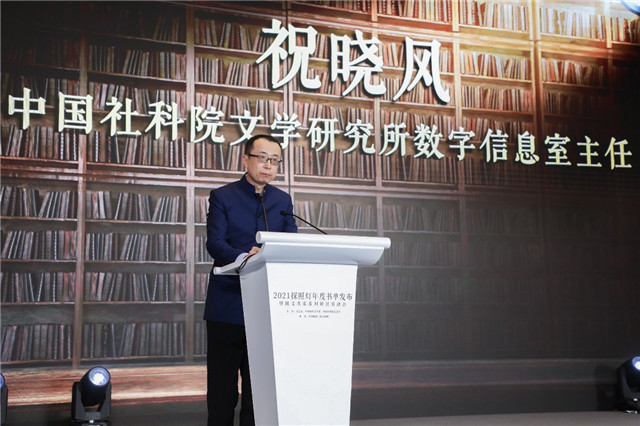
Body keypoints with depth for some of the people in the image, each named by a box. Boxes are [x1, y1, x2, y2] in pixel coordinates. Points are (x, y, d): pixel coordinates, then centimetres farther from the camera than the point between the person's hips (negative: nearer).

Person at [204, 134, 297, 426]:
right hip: (228, 306, -3)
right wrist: (243, 257, -32)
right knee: (222, 391, 3)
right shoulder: (222, 196, 2)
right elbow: (215, 243, -12)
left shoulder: (283, 201, 14)